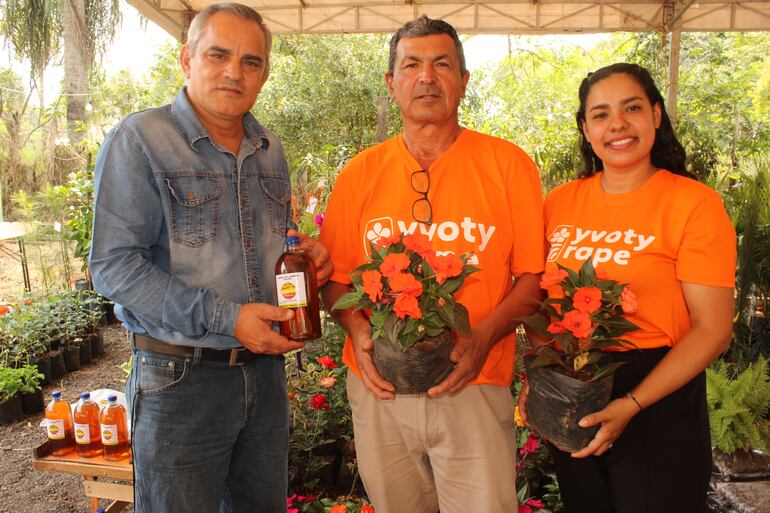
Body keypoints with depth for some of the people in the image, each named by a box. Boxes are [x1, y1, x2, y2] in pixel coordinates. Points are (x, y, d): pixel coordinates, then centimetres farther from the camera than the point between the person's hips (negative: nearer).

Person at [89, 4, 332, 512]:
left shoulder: (271, 150, 9)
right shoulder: (140, 139, -10)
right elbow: (114, 265, -16)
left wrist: (306, 253, -2)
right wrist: (226, 318, -22)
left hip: (265, 371, 6)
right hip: (181, 376, -5)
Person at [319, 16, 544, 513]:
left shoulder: (508, 163, -1)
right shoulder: (360, 173, 5)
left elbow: (533, 275, -1)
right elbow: (336, 276, 8)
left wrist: (483, 336, -16)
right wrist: (357, 327, -11)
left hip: (473, 386, -2)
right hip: (379, 385, 2)